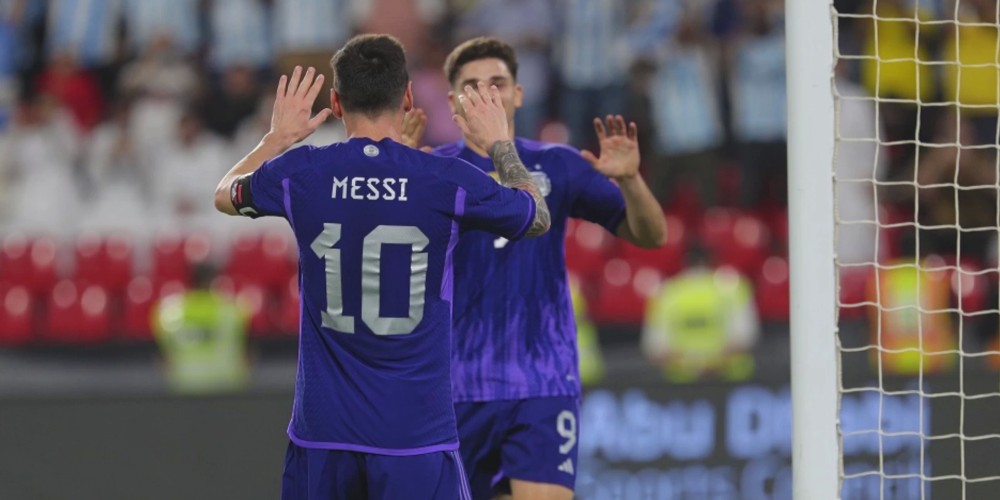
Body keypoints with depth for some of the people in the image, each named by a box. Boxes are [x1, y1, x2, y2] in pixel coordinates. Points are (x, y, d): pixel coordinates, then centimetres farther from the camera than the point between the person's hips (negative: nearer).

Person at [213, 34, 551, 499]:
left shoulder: (299, 173, -2)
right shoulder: (450, 181, -6)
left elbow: (225, 194, 23)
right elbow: (537, 217, 15)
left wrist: (277, 137, 37)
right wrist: (499, 144, 29)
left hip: (322, 431, 2)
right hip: (416, 435, -2)